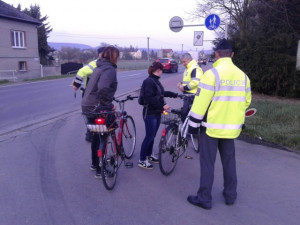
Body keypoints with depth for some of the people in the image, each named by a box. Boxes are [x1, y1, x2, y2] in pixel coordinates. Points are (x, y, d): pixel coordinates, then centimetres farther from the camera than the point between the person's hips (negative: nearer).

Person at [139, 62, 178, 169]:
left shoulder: (156, 81, 12)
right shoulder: (148, 81, -16)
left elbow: (161, 93, 26)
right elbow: (150, 98, -23)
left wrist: (175, 95, 34)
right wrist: (162, 106, -24)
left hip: (157, 112, 9)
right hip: (150, 113, -9)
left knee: (152, 135, 16)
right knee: (149, 136, -4)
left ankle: (149, 155, 32)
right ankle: (142, 160, 6)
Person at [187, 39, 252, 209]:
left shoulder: (212, 73, -14)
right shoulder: (242, 75, 4)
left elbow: (201, 101, -16)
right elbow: (246, 101, 13)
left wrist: (193, 123, -9)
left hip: (211, 126, -5)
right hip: (231, 127, 5)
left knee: (208, 162, 4)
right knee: (229, 160, 17)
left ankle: (204, 198, 11)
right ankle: (230, 195, 28)